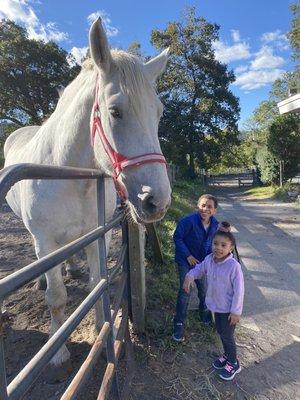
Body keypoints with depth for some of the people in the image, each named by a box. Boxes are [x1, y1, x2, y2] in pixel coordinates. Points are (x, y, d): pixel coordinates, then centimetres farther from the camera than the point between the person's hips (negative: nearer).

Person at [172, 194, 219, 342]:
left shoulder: (215, 224, -8)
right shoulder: (188, 221, -27)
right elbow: (177, 238, -18)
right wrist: (188, 256, -19)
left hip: (202, 261, 5)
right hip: (185, 261, -5)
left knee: (204, 288, 18)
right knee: (184, 292, -7)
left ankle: (204, 311, 49)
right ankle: (179, 324, 11)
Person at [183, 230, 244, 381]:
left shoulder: (234, 266, -29)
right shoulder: (209, 259, -11)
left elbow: (239, 290, -22)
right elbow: (199, 268, 8)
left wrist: (236, 311, -17)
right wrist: (190, 276, -12)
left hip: (228, 309, -6)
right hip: (216, 305, 6)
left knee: (227, 336, 11)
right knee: (220, 332, 24)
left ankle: (233, 363, 36)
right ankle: (227, 355, 49)